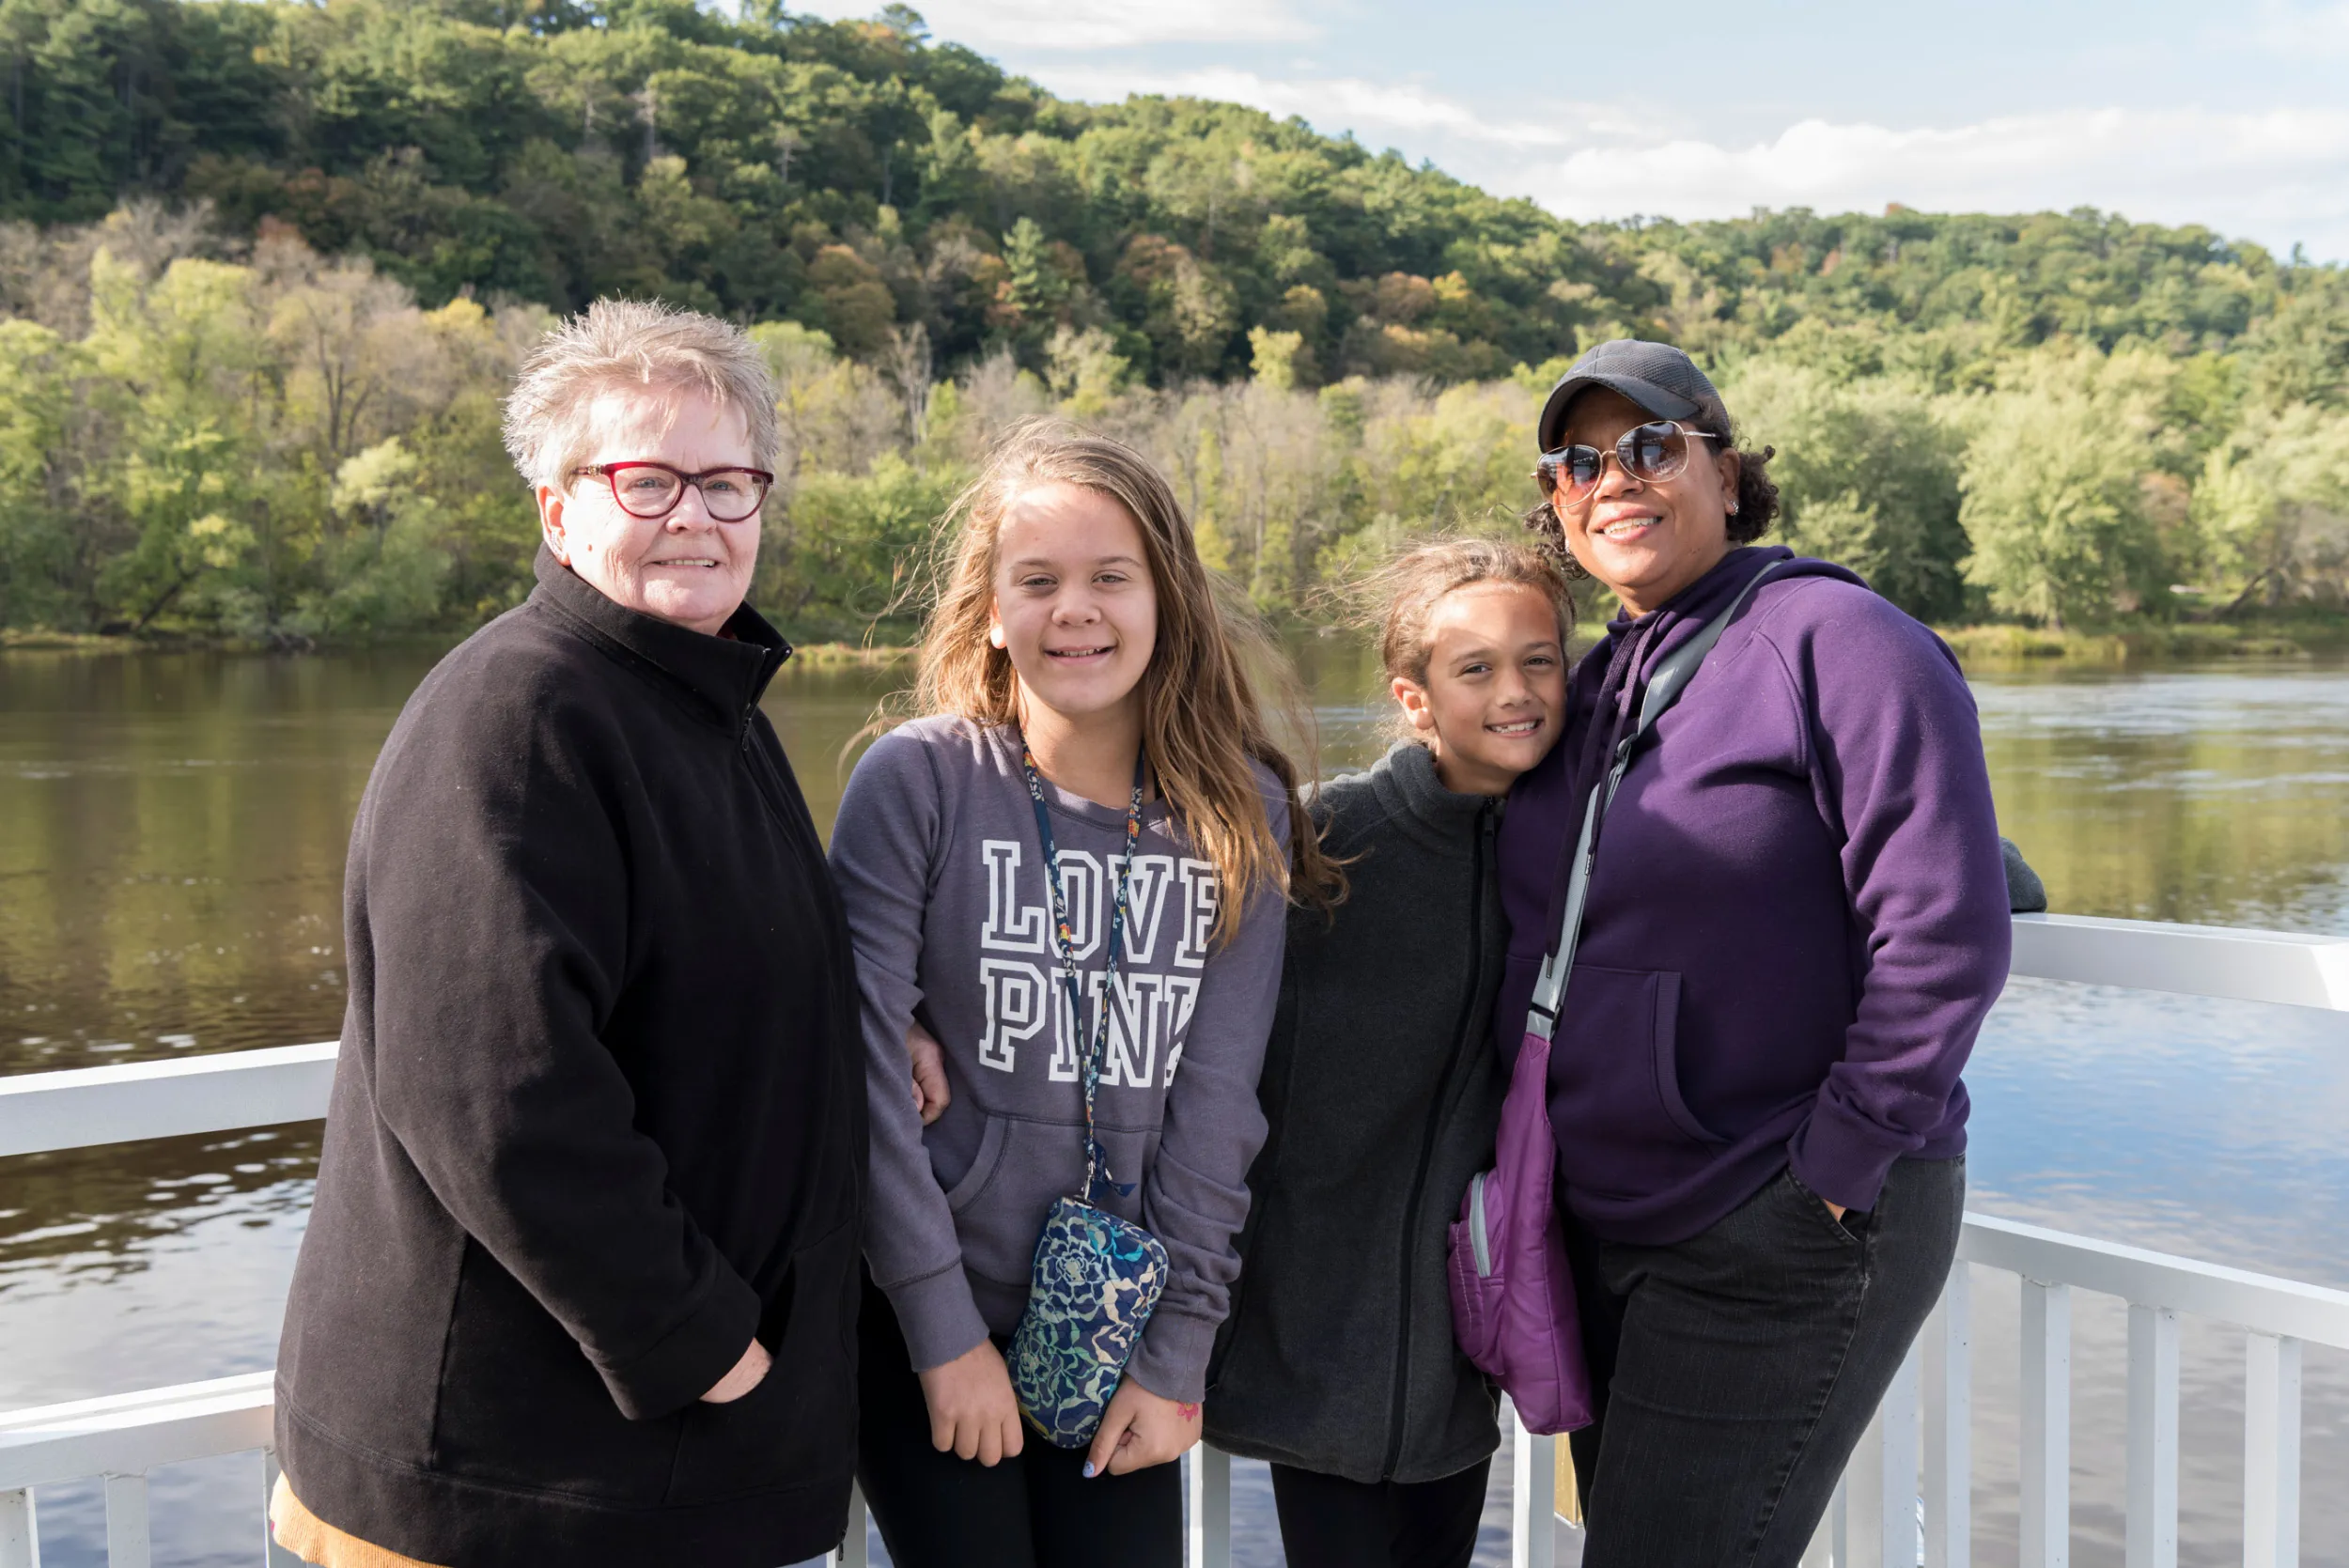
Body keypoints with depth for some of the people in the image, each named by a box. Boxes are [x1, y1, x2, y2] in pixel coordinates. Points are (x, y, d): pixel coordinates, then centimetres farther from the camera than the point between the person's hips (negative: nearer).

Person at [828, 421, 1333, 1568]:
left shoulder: (1239, 813, -1)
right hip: (924, 1333, -2)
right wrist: (945, 1333, -12)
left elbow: (1216, 1101, -2)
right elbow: (864, 1073, -11)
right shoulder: (917, 780, -9)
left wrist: (1176, 1355, -4)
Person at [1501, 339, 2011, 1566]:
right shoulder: (1590, 682, 11)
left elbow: (1944, 937, -18)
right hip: (1603, 1227, 8)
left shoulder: (1834, 641, -13)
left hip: (1782, 1235, -8)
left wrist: (1832, 1169, -18)